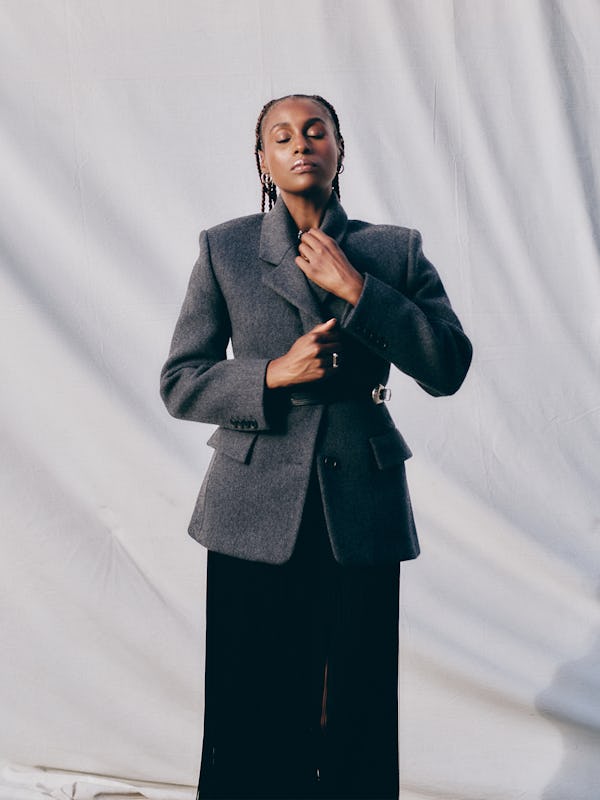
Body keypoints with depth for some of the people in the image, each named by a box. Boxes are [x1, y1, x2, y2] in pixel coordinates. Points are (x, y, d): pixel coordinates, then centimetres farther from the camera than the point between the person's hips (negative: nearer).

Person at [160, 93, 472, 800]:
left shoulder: (396, 250, 8)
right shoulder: (224, 248, 6)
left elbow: (449, 368, -2)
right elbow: (179, 382, 4)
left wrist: (357, 289, -10)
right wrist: (273, 375, -12)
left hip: (363, 516, 1)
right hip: (256, 516, 0)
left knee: (357, 725, 7)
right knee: (253, 725, 6)